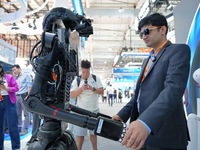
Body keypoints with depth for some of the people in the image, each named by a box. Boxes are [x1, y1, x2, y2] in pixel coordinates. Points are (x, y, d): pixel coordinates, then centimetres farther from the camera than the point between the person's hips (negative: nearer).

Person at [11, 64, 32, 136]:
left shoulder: (26, 76, 3)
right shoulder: (16, 78, 20)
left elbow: (29, 86, -6)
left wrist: (28, 96, -17)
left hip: (24, 95, -6)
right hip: (16, 96, 7)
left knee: (26, 113, -3)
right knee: (18, 114, 10)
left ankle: (25, 129, -1)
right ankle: (19, 128, 19)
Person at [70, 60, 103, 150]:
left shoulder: (96, 78, 1)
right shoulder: (76, 80, -4)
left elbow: (101, 91, -1)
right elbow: (72, 95, -9)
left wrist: (93, 89, -19)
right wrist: (81, 89, -25)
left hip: (94, 110, 2)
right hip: (81, 111, -2)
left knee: (93, 132, 14)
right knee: (79, 133, 1)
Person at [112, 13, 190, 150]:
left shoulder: (179, 50, -8)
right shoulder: (148, 60, 19)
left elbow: (174, 88, -24)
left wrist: (146, 122, -37)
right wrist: (122, 114, 9)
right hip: (143, 128, 8)